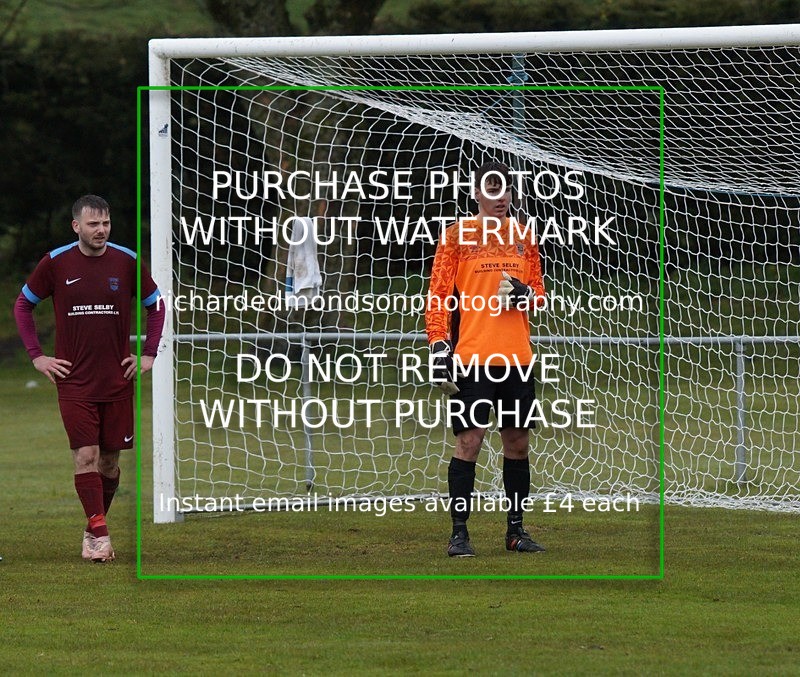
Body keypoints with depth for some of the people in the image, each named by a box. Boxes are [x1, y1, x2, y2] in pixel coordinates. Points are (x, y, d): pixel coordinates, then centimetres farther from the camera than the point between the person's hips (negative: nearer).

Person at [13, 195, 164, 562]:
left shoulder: (127, 262, 1)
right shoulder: (55, 263, -3)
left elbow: (155, 305, 15)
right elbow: (23, 305, 10)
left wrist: (149, 354, 6)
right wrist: (37, 356, 2)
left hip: (118, 379, 2)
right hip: (74, 380, -2)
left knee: (109, 459, 6)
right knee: (85, 455, -12)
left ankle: (93, 531, 21)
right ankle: (99, 535, -12)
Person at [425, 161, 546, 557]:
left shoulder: (523, 237, 13)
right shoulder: (457, 235, 0)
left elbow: (540, 293, 19)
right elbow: (438, 296, -3)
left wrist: (526, 294, -4)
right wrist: (439, 347, -11)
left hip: (516, 358, 4)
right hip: (472, 358, -4)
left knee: (517, 442, 8)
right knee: (469, 441, -7)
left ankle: (516, 530, 17)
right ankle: (459, 532, -2)